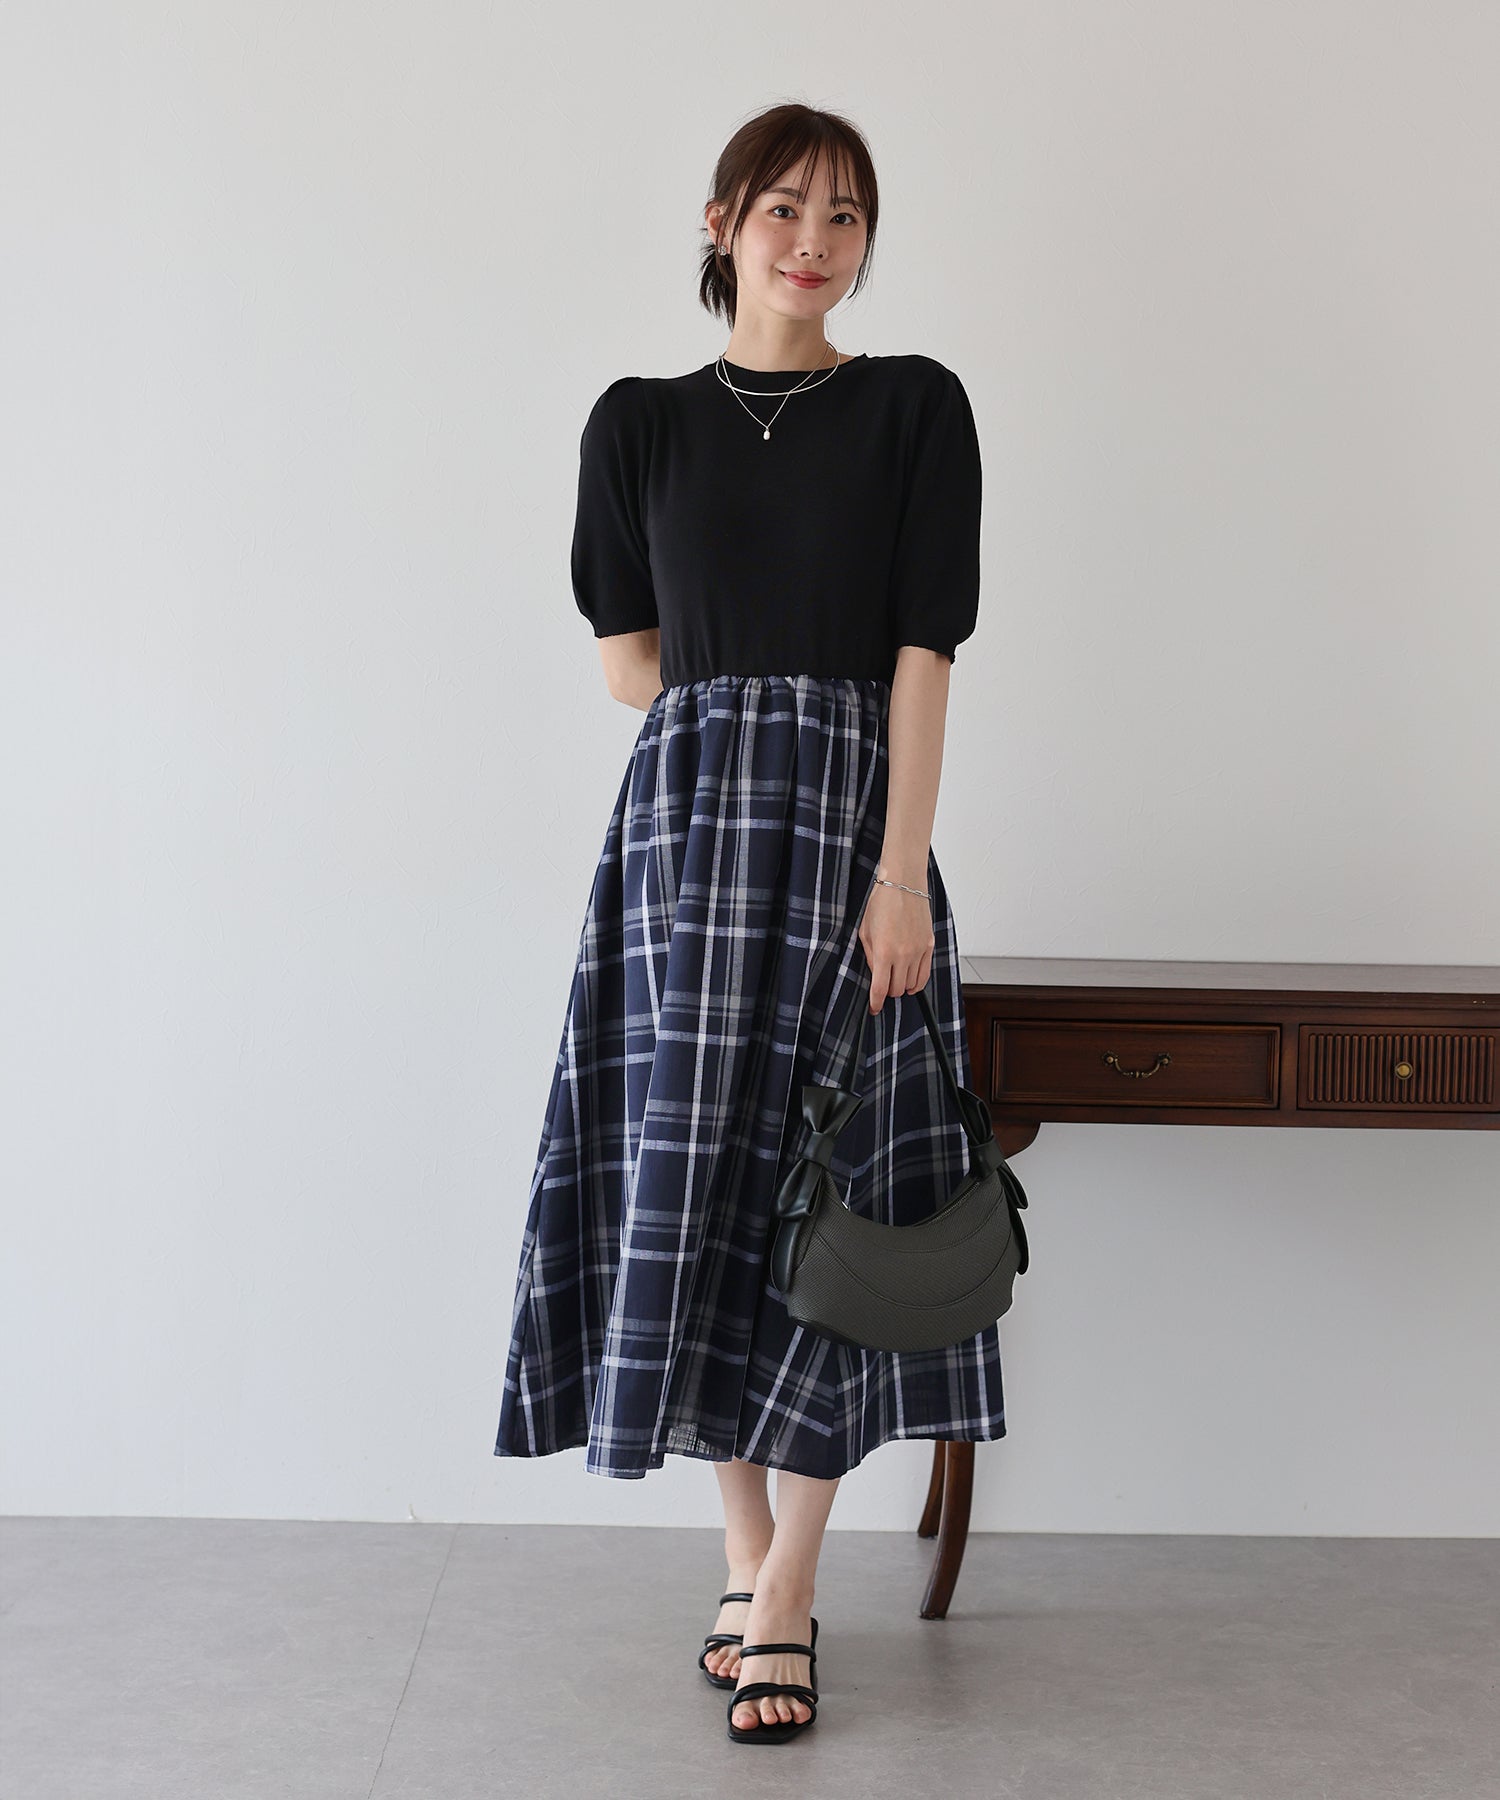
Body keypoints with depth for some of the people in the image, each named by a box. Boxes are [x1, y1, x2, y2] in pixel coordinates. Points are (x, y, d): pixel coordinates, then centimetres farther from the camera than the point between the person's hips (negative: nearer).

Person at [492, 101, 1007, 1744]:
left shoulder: (915, 410, 5)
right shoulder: (640, 421, 10)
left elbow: (921, 657, -4)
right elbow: (629, 663, 11)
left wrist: (900, 873, -11)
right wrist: (783, 695, 6)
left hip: (851, 825, -1)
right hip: (685, 823, 2)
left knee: (823, 1188, -2)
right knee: (691, 1181, 1)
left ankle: (786, 1600, 8)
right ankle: (745, 1558, 17)